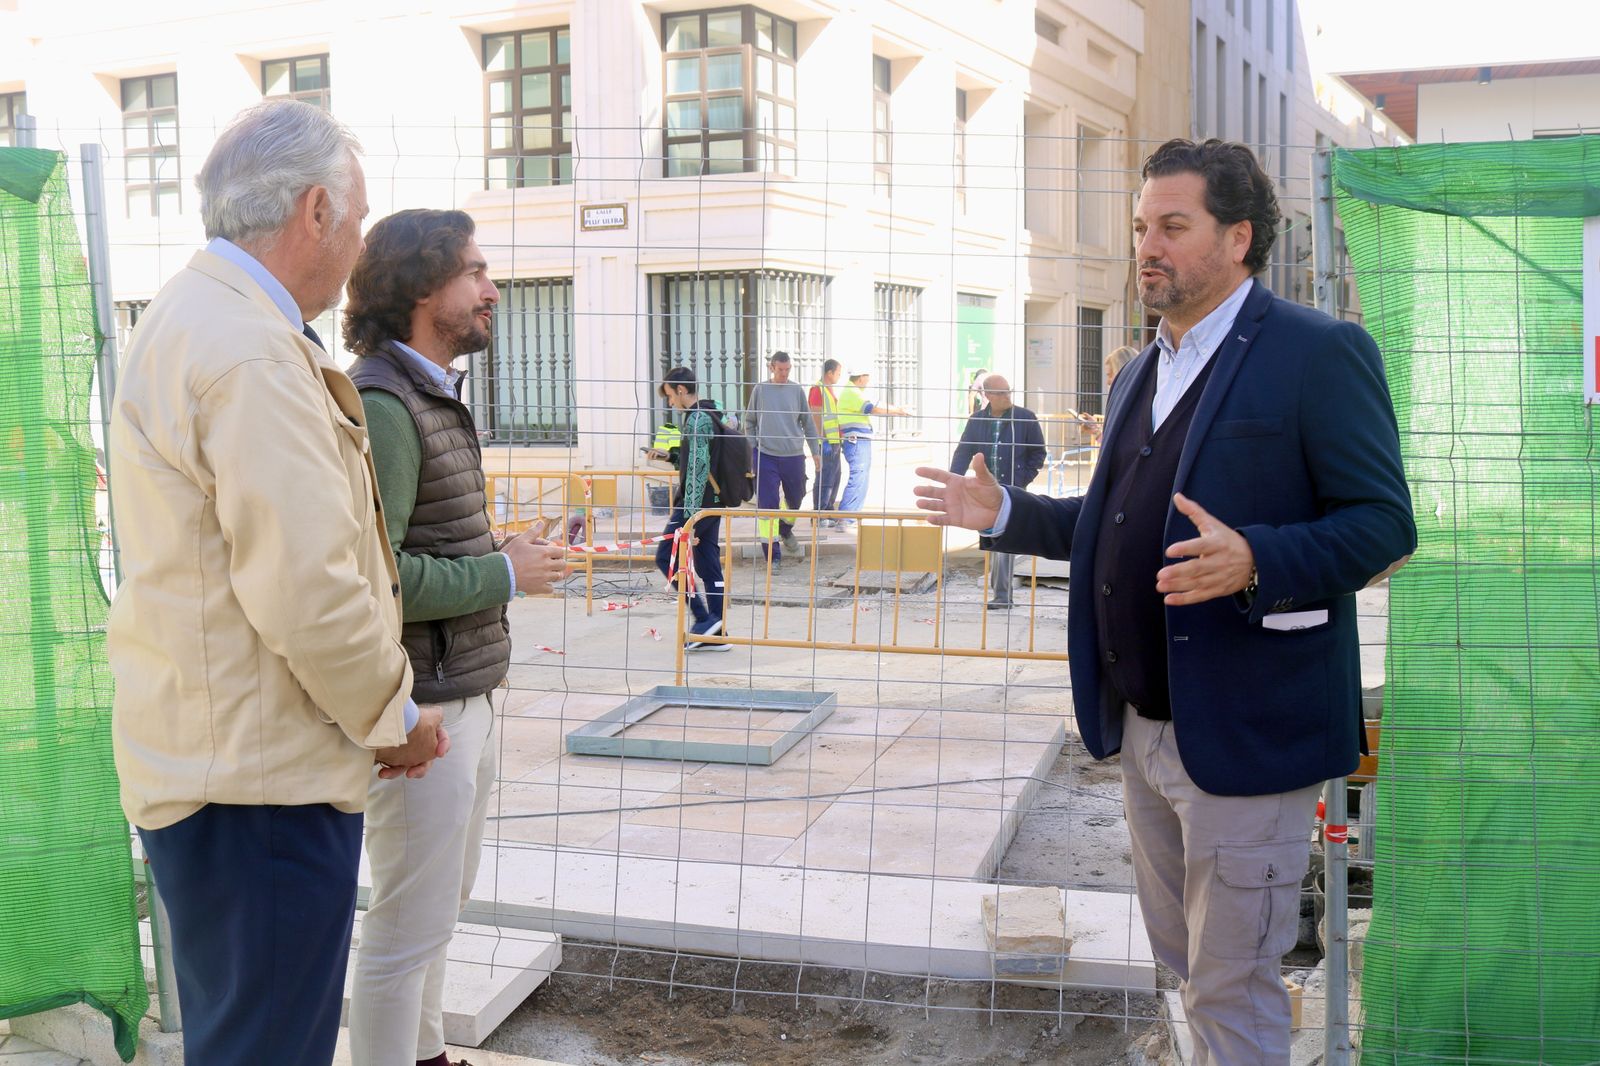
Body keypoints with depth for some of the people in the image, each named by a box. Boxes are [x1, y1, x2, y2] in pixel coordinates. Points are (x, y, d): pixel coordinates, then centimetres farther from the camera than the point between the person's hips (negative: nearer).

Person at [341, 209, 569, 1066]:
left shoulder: (433, 397, 14)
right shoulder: (380, 404, -18)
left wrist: (501, 558, 3)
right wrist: (503, 575, -16)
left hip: (466, 696, 10)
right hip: (422, 708, -10)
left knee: (442, 901, 23)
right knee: (409, 925, 1)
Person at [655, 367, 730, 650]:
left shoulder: (697, 419, -16)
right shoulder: (711, 414, 15)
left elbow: (698, 468, -22)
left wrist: (689, 513, -23)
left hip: (696, 504, -10)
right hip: (712, 503, 10)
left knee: (666, 557, -4)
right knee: (708, 565, 10)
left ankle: (703, 618, -7)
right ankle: (716, 633, 11)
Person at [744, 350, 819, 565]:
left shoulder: (797, 390, 4)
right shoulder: (760, 390, 1)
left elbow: (808, 422, 10)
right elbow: (749, 421, 9)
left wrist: (815, 451, 8)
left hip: (794, 455, 2)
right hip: (766, 456, -2)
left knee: (795, 500, 16)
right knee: (768, 506, -5)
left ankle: (786, 531, 47)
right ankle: (773, 555, 1)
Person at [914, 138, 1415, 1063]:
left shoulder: (1321, 353, -11)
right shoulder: (1140, 377, 14)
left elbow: (1384, 524, -16)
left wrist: (1253, 560, -32)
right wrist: (1007, 516, 8)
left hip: (1243, 737, -8)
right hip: (1143, 728, 8)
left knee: (1231, 987, 4)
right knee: (1180, 954, 22)